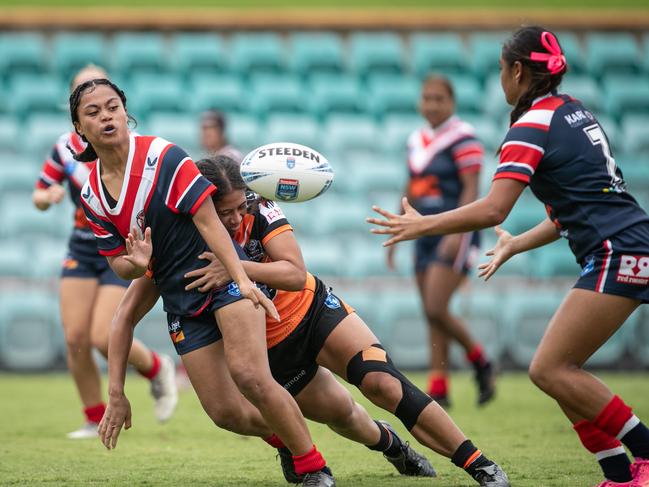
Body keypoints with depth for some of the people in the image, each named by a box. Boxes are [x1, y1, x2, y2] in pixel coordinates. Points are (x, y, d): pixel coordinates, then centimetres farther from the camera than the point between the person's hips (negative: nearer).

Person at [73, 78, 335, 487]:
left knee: (249, 376, -26)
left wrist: (242, 279, -28)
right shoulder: (92, 197, 4)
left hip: (223, 279, -5)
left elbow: (208, 221, -16)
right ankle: (287, 438, 25)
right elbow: (120, 265, 7)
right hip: (179, 299, 5)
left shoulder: (163, 156, -12)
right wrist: (136, 264, -19)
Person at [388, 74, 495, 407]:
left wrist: (456, 233, -23)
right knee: (432, 315, 5)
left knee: (436, 309, -16)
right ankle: (438, 390, 8)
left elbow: (471, 190, -15)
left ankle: (479, 361, 6)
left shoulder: (462, 138, -9)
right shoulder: (416, 140, 13)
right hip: (426, 234, 8)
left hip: (455, 233, -8)